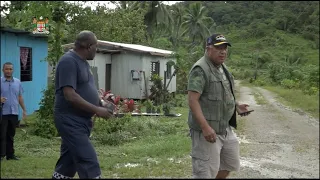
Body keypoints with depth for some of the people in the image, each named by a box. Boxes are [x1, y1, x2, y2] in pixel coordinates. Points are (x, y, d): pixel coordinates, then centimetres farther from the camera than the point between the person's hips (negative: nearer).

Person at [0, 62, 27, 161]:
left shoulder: (17, 82, 11)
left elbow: (20, 97, 16)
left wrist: (24, 110, 13)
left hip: (14, 113, 4)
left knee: (11, 135, 9)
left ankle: (10, 154, 14)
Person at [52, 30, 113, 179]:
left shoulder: (83, 62, 13)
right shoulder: (69, 61, -17)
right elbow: (70, 96, -24)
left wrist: (101, 103, 7)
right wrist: (97, 110, -20)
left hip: (80, 120, 10)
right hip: (70, 121, -10)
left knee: (68, 162, 16)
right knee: (89, 163, -11)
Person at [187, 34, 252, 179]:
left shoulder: (222, 68, 13)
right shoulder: (200, 69, -18)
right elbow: (192, 100, -25)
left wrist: (236, 106, 8)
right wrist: (205, 127, -31)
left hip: (225, 128, 10)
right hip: (208, 130, -9)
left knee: (230, 164, 21)